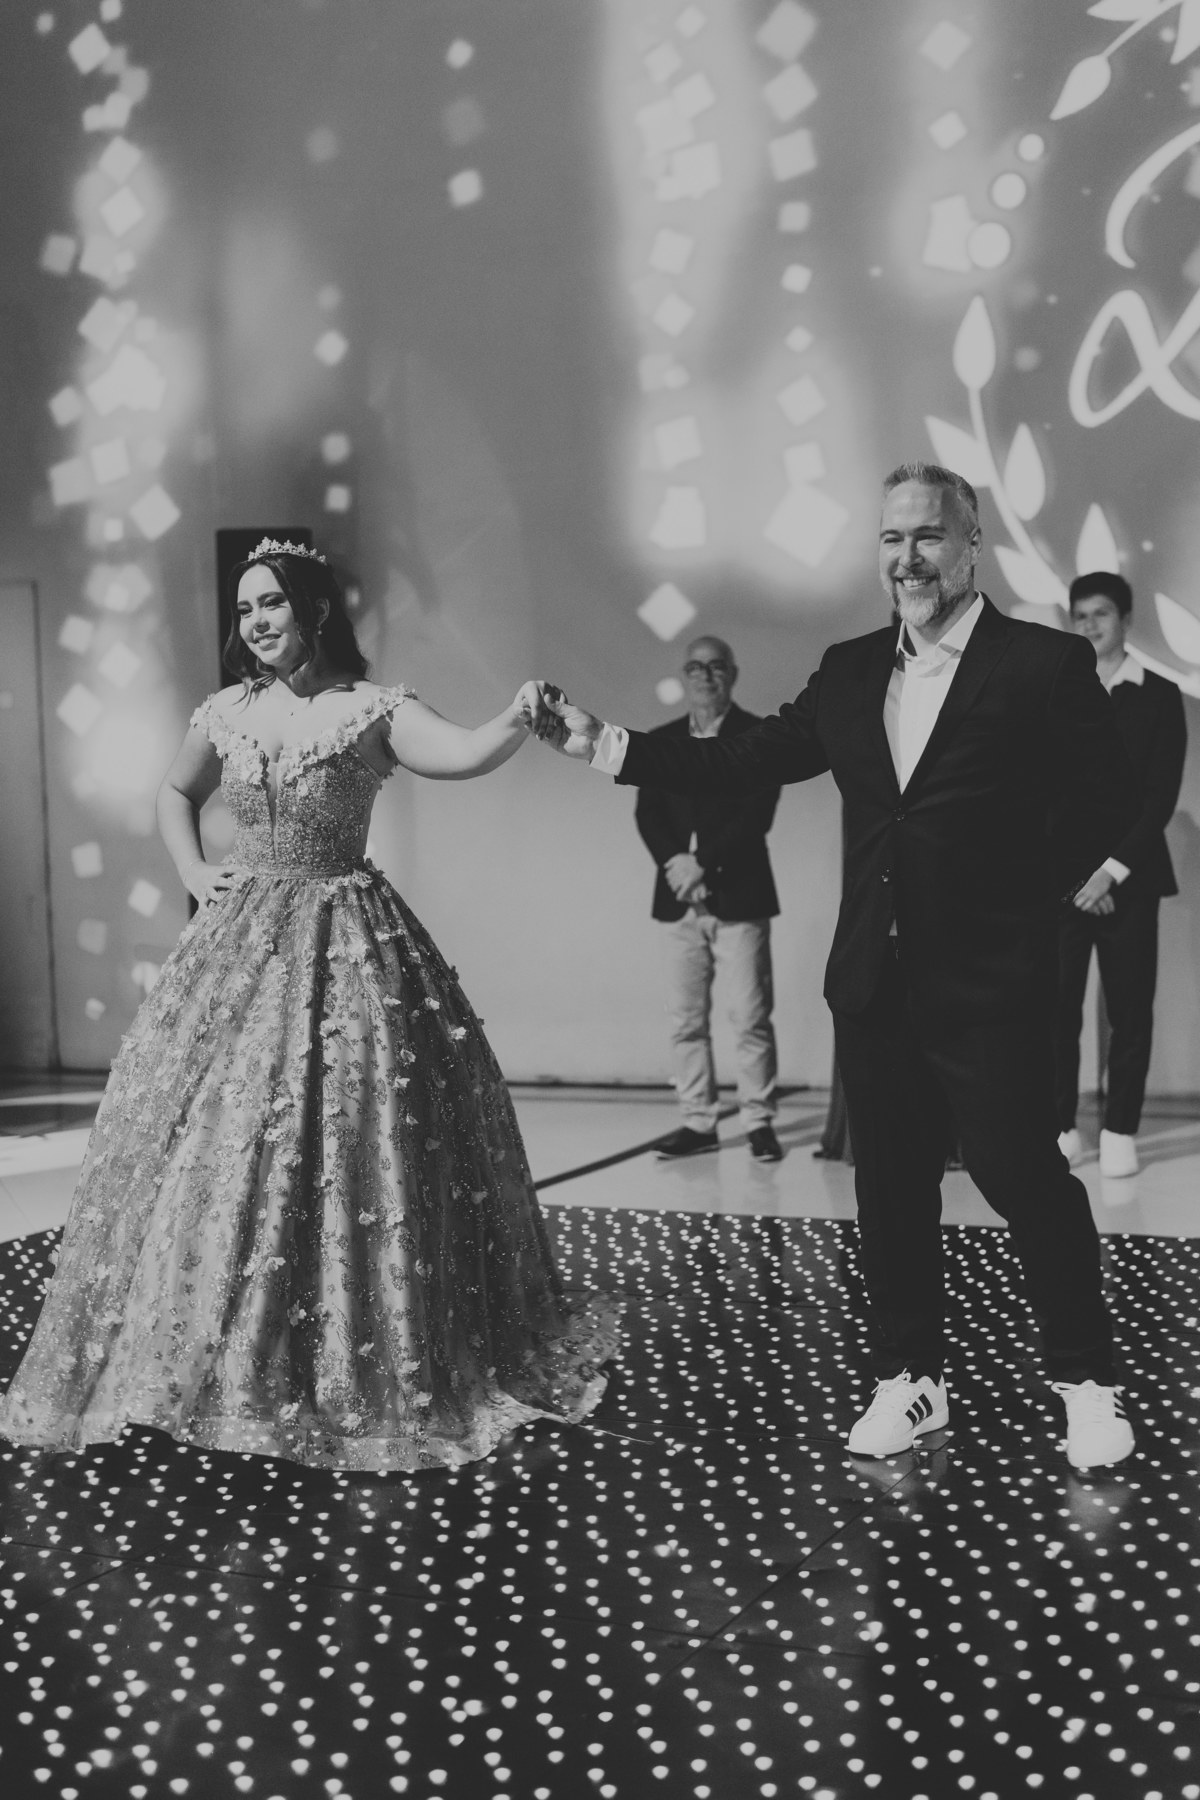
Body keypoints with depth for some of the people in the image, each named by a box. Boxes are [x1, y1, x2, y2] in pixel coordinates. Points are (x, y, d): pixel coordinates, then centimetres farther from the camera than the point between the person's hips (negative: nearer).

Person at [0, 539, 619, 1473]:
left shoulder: (375, 708, -5)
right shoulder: (225, 714, 7)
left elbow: (466, 755, -23)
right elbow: (174, 793, 25)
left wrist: (524, 715, -41)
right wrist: (194, 873, 10)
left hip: (347, 943, -3)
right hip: (241, 947, 4)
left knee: (355, 1143, -3)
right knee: (216, 1140, 3)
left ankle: (371, 1368, 14)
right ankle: (216, 1363, 19)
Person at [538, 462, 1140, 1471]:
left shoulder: (1044, 664, -7)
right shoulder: (850, 672, 8)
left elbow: (1106, 799, -4)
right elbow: (746, 762, 6)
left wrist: (1026, 896, -4)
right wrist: (606, 745, 0)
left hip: (989, 988, -5)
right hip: (874, 986, 5)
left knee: (1028, 1181, 3)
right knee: (892, 1190, 13)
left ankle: (1087, 1380, 22)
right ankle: (911, 1378, 28)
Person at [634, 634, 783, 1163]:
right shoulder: (661, 741, 14)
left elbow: (756, 815, -9)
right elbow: (647, 814, 6)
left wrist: (702, 863, -15)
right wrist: (673, 862, -12)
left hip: (739, 896, -4)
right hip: (678, 899, 4)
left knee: (751, 1017, -4)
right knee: (685, 1019, 4)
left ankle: (759, 1122, 4)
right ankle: (698, 1121, 12)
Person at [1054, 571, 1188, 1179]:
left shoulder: (1159, 696, 6)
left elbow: (1162, 794, -1)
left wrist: (1112, 869, -10)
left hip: (1130, 878, -1)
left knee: (1130, 1010, 0)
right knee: (1056, 1007, -4)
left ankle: (1119, 1131, 8)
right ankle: (1061, 1127, 5)